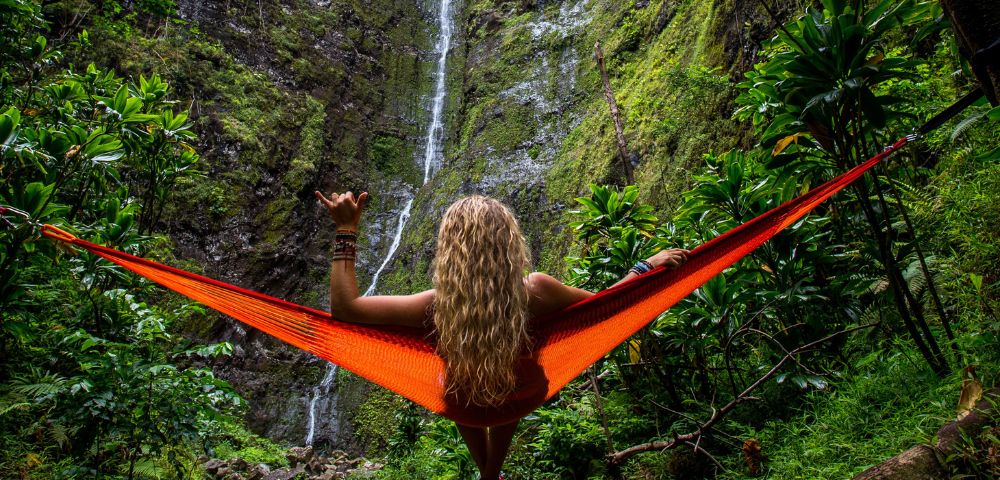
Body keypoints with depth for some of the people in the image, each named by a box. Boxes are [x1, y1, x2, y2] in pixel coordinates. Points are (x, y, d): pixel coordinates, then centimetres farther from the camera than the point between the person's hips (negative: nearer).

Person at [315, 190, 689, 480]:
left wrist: (346, 231, -26)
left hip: (465, 403, 0)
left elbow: (344, 307, -29)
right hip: (523, 396, 1)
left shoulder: (436, 306, -39)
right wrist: (649, 265, -8)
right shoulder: (534, 293, -37)